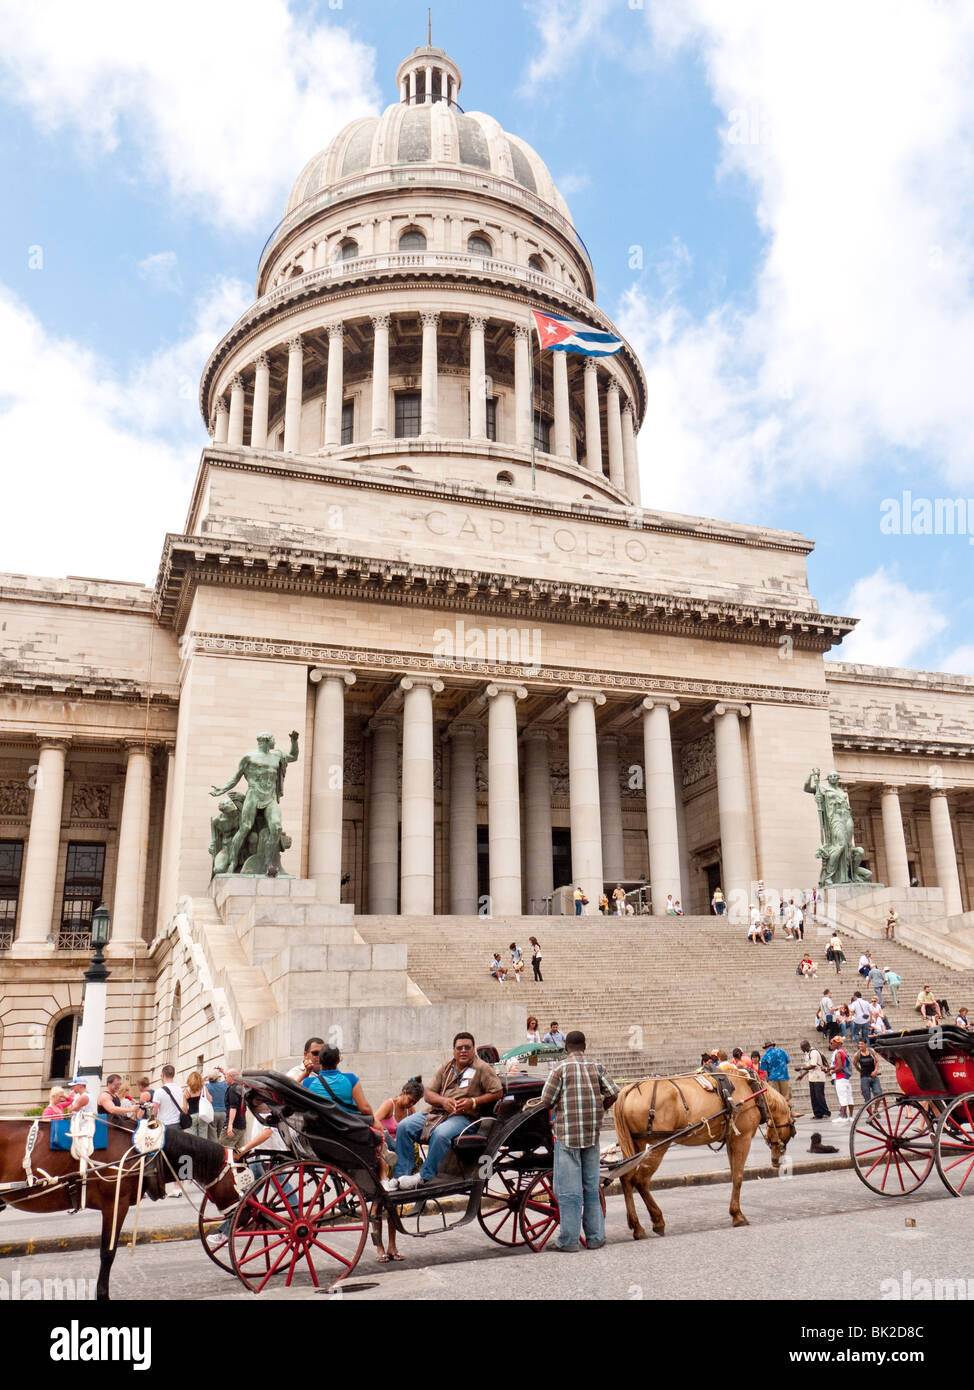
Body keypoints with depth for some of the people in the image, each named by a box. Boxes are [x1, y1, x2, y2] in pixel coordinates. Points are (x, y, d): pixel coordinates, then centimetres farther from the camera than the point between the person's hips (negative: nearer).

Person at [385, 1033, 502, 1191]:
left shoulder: (482, 1069, 3)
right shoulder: (445, 1068, 16)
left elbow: (498, 1092, -4)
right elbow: (428, 1094, 10)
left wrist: (473, 1102, -14)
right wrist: (443, 1101, -12)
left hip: (464, 1117, -5)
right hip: (436, 1113, 5)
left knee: (440, 1134, -36)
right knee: (404, 1127, -14)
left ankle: (425, 1176, -21)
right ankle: (401, 1175, -12)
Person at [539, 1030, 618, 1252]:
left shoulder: (561, 1069, -8)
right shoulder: (596, 1067, 5)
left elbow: (546, 1101, -9)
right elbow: (613, 1093, 2)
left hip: (567, 1134, -4)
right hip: (592, 1134, 4)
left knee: (568, 1189, 1)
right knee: (592, 1187, 14)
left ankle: (569, 1240, 4)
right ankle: (595, 1237, 18)